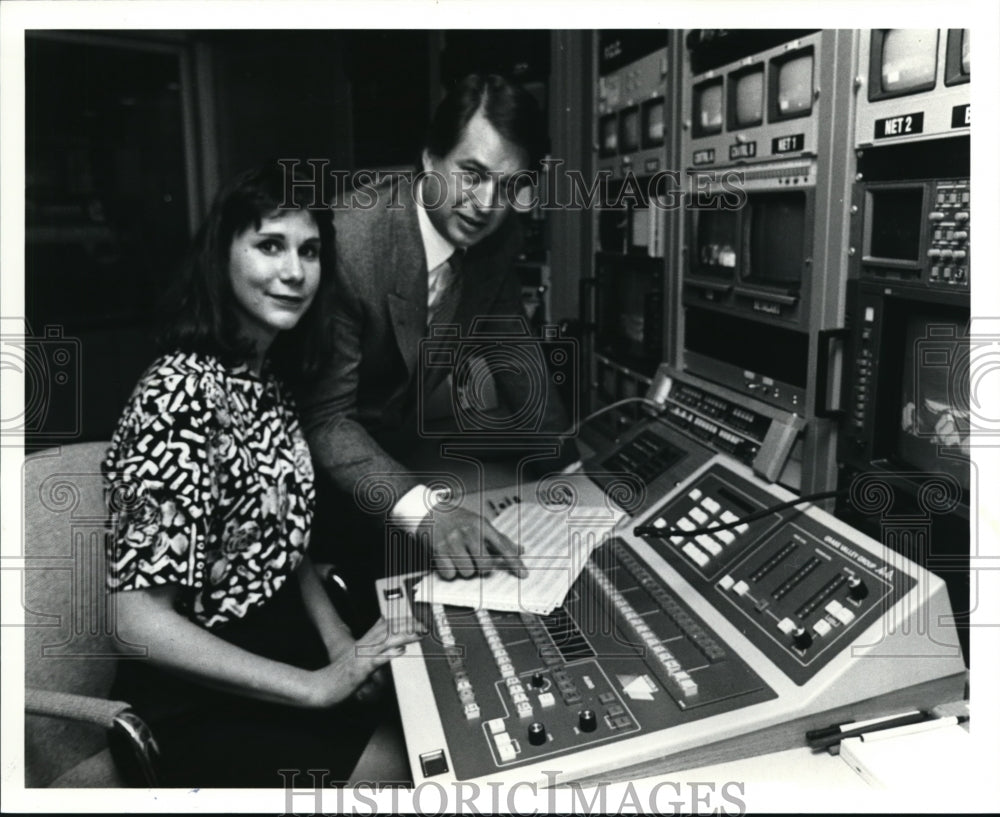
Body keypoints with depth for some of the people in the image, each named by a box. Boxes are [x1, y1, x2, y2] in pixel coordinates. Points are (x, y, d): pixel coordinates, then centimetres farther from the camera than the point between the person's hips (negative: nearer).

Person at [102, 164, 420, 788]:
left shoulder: (266, 379, 2)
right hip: (197, 698, -7)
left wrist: (338, 638, -3)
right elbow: (140, 621, -24)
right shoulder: (182, 396, -23)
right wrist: (317, 685, -22)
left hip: (281, 637, 7)